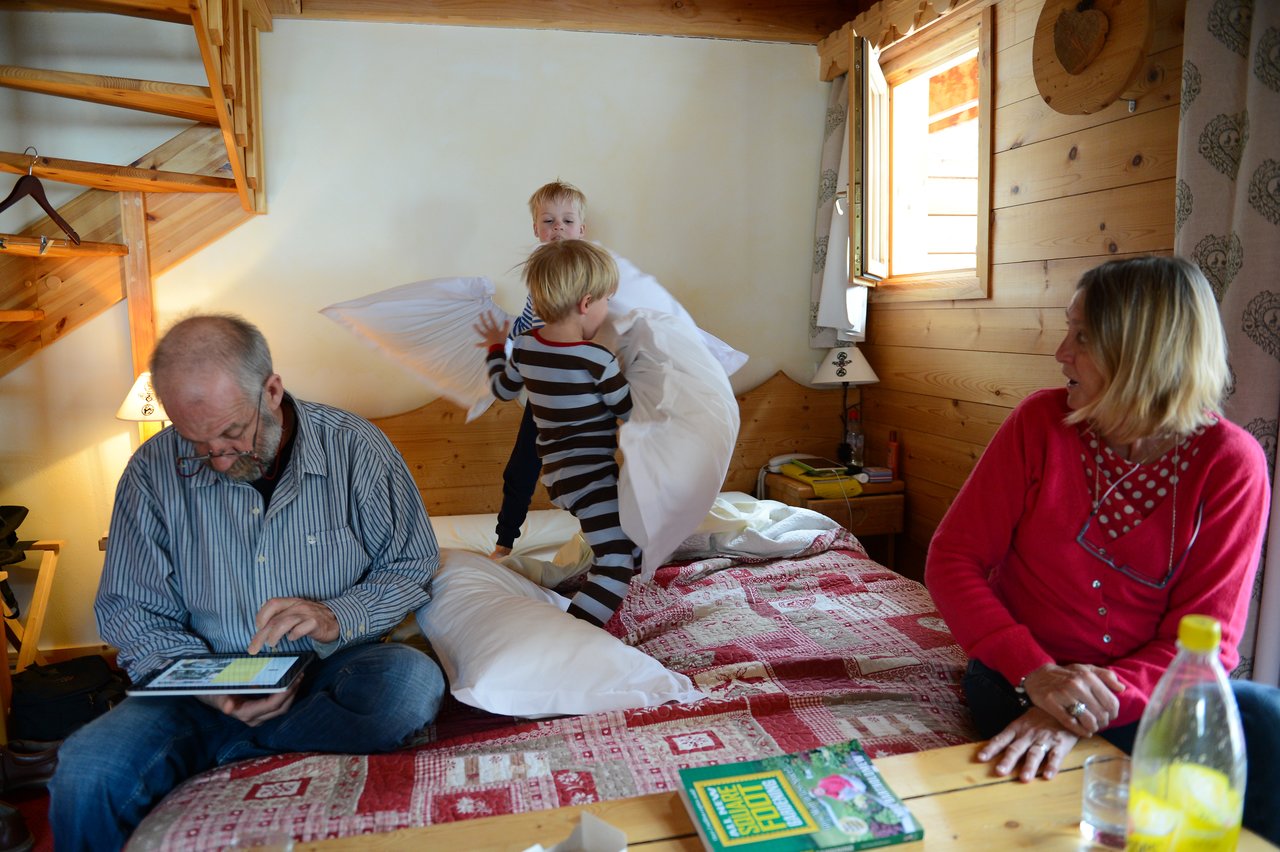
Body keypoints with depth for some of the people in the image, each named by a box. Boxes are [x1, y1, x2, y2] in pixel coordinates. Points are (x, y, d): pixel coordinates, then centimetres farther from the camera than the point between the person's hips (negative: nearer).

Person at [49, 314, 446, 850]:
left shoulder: (356, 448, -8)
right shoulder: (154, 471, -3)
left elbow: (412, 568, -1)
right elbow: (129, 610, 0)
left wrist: (337, 618, -20)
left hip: (330, 672, 0)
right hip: (206, 683, 0)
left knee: (412, 681, -33)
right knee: (86, 775, -28)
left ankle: (219, 757, -18)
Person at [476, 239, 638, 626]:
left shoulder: (524, 347, 1)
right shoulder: (598, 360, -20)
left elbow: (502, 389, 19)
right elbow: (632, 412, -7)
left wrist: (495, 347, 36)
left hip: (560, 473, 9)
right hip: (590, 476, -9)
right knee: (617, 566, -10)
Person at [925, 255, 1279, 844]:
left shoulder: (1231, 464, -8)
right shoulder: (1041, 422, -6)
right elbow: (952, 558, -8)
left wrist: (1093, 705, -29)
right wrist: (1035, 672, -23)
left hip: (1150, 687, 2)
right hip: (1024, 678, -1)